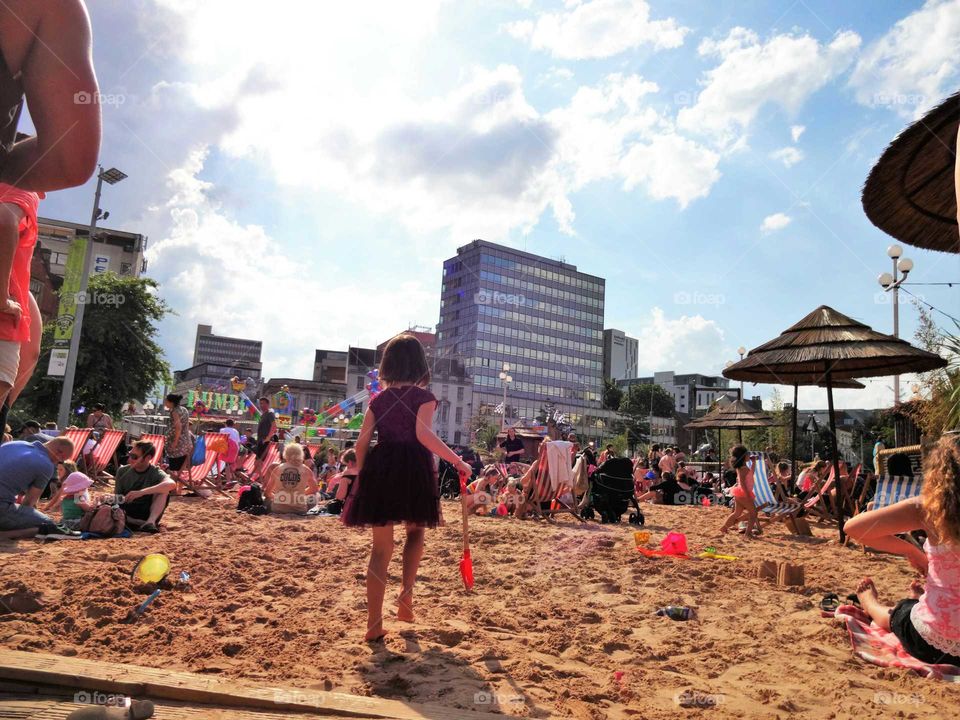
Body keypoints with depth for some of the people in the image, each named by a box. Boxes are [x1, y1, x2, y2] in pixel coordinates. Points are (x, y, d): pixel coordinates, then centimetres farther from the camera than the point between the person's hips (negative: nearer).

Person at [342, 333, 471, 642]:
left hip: (379, 470, 3)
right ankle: (406, 595, 11)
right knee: (415, 531, 24)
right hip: (414, 470, -3)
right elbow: (424, 435, -17)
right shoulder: (423, 396, -3)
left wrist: (363, 475, 17)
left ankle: (374, 624, 11)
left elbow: (362, 442, 6)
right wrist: (458, 462, -13)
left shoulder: (378, 400, 9)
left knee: (381, 548, 9)